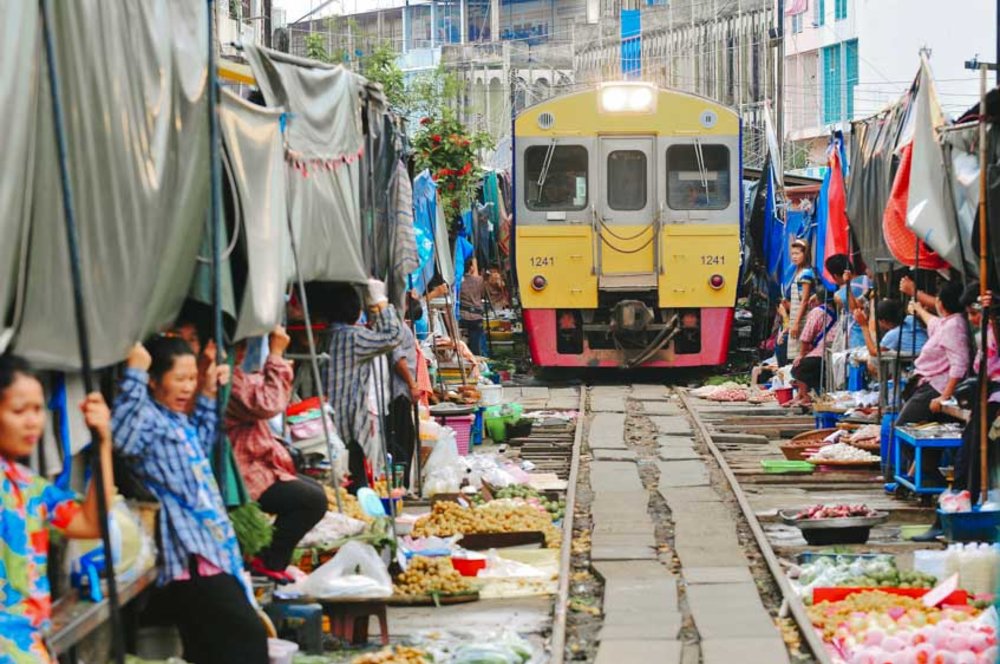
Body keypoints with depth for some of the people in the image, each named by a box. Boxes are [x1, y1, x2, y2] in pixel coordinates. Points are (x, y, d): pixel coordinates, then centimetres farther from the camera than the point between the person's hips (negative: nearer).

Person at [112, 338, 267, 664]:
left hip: (212, 546, 10)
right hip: (187, 555, -10)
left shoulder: (178, 420, 19)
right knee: (248, 636, -17)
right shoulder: (148, 417, -9)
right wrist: (135, 372, -31)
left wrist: (208, 396, 35)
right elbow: (121, 436, -35)